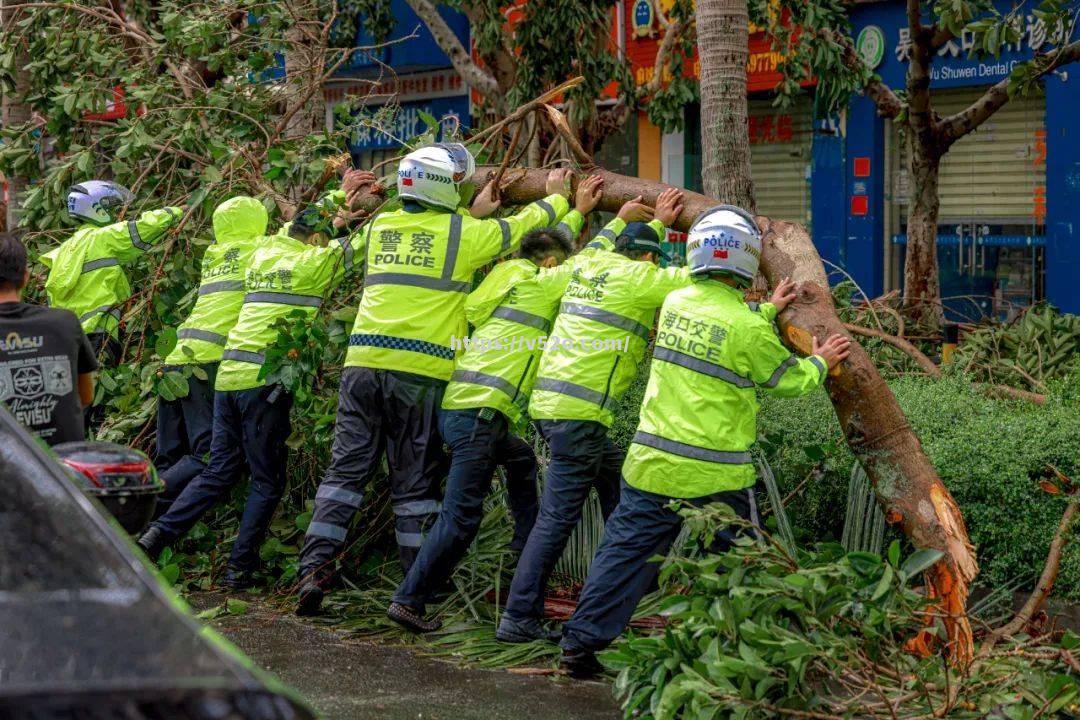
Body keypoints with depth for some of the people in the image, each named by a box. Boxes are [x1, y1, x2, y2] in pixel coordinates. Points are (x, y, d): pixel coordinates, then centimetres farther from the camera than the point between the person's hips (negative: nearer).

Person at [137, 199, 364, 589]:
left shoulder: (263, 253, 17)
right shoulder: (313, 262, -3)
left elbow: (290, 232, 37)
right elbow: (350, 246, 9)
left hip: (228, 377, 7)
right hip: (264, 383, -7)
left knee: (219, 472, 14)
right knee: (267, 481, 3)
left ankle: (159, 532, 2)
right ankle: (239, 568, 1)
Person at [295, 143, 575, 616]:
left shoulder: (380, 227, 14)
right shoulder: (464, 233, -1)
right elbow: (522, 227, 14)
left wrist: (473, 214, 41)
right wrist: (556, 196, 32)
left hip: (364, 363, 4)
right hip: (419, 371, -4)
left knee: (347, 468, 7)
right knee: (415, 482, 3)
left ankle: (313, 568, -1)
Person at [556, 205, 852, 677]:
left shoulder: (675, 303, 3)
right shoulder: (748, 327, -13)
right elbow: (789, 380, 4)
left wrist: (769, 310, 33)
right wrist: (819, 363, 24)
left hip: (652, 464, 5)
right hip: (716, 476, -5)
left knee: (626, 551, 9)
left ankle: (582, 640, 8)